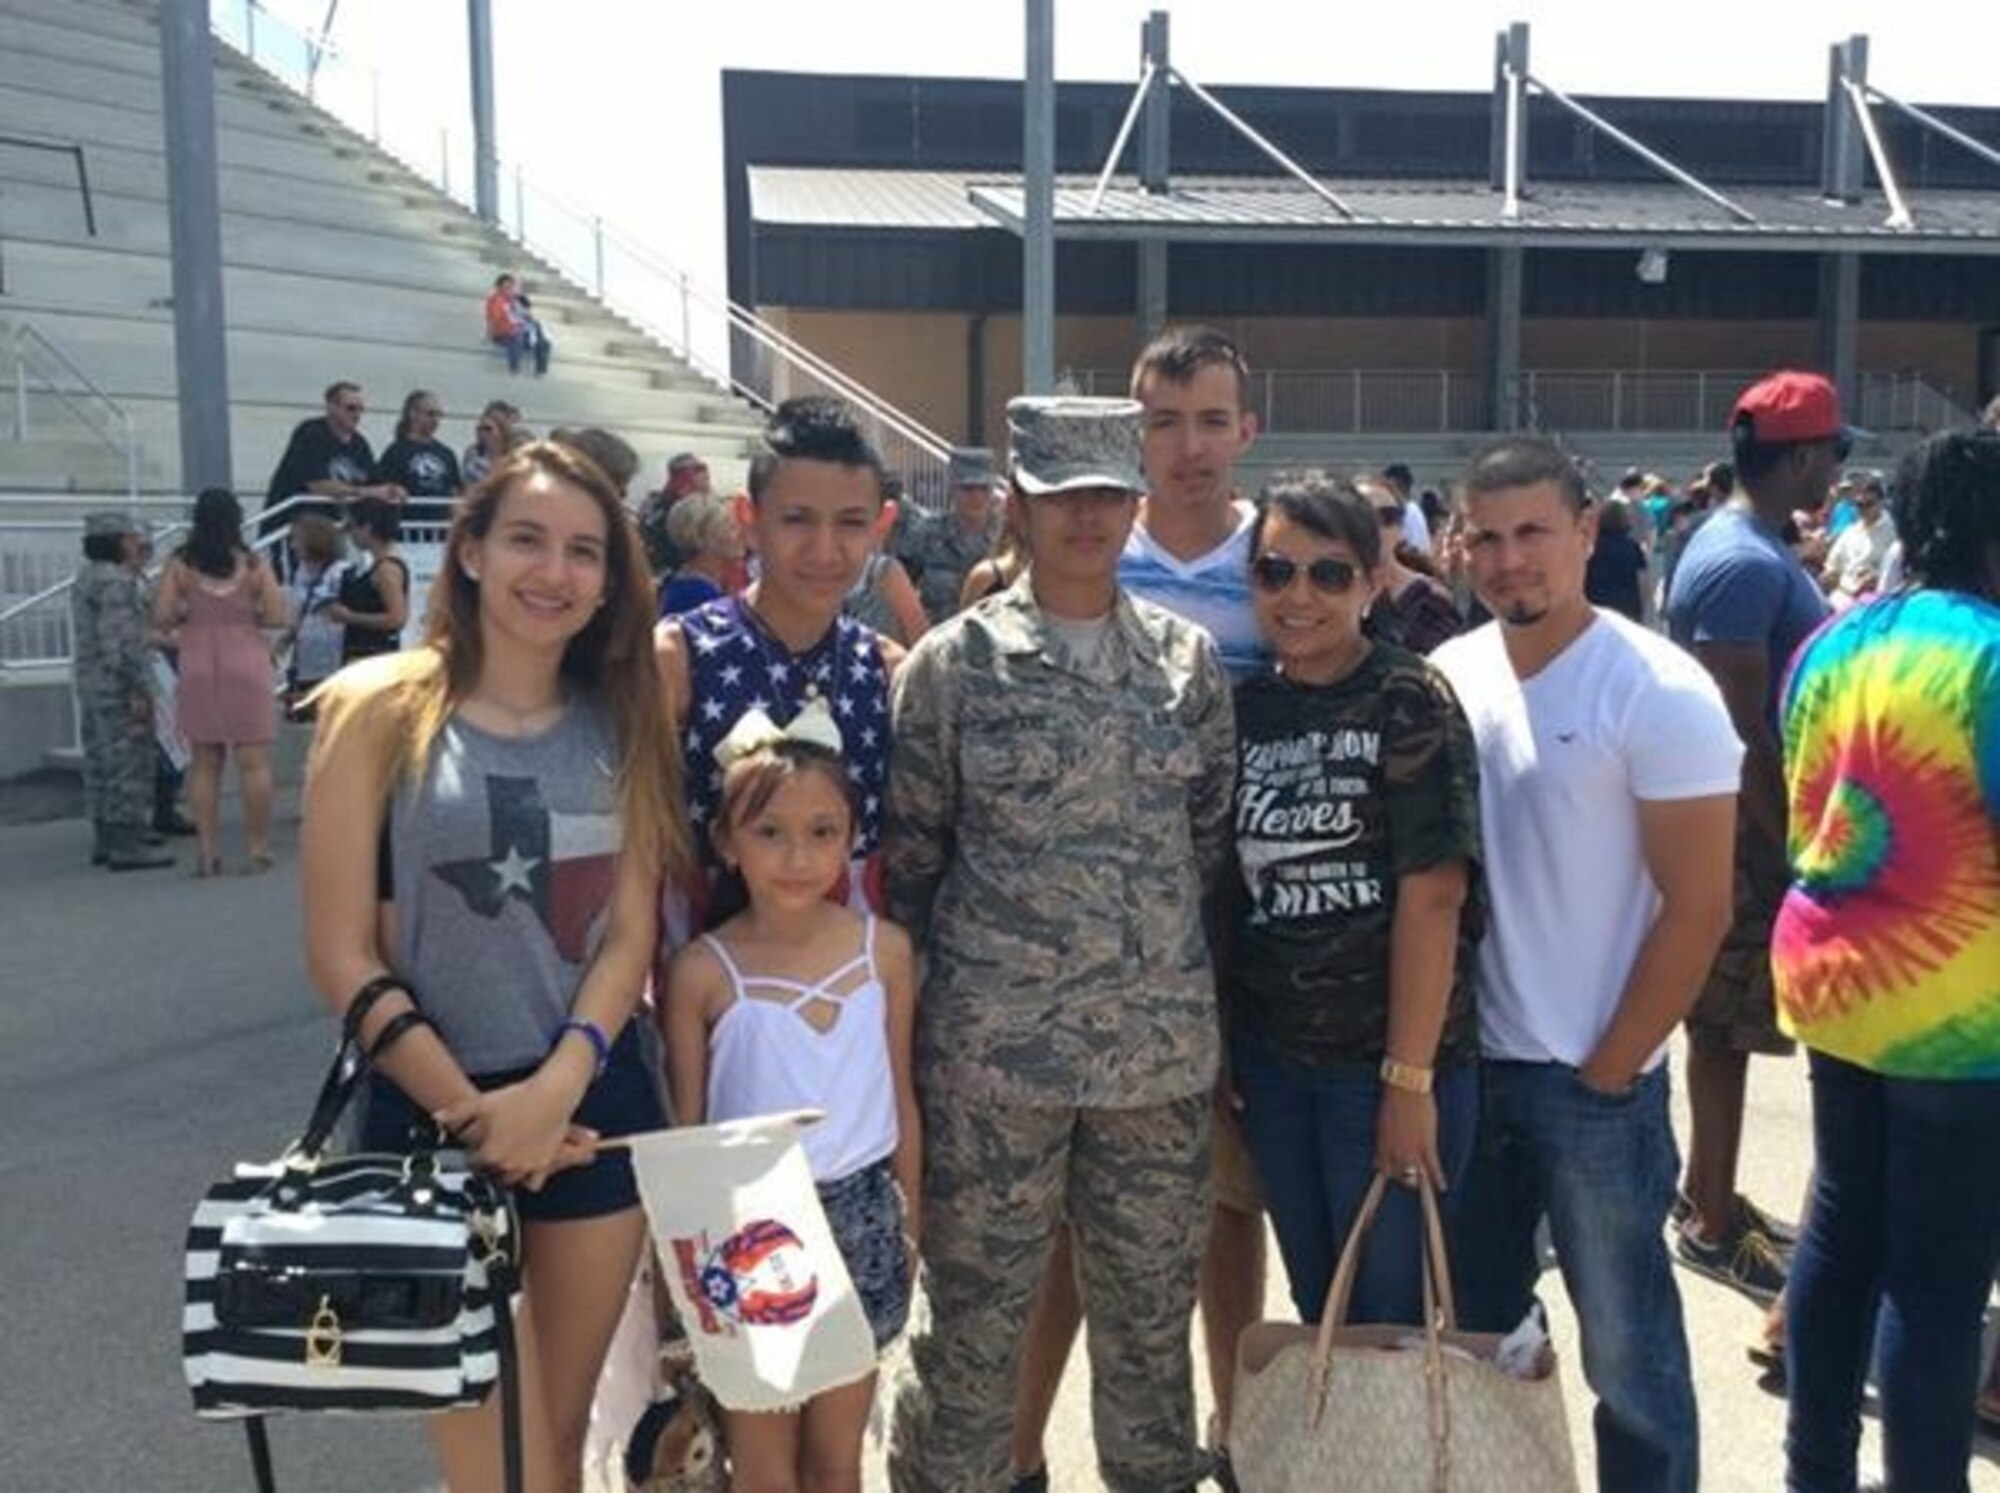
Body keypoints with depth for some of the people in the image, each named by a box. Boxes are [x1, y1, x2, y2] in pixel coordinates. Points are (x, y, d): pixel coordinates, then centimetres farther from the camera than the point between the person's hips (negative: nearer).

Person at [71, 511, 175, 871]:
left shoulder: (85, 577, 15)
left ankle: (105, 839, 20)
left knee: (101, 761, 13)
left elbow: (87, 639, 17)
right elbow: (118, 640, -22)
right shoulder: (115, 582, -16)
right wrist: (138, 689, -20)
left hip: (90, 684, 10)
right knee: (128, 761, -6)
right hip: (118, 688, -10)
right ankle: (126, 845, -4)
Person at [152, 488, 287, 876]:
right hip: (246, 667, -2)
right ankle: (258, 847, 5)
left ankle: (207, 849, 9)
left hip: (199, 671, 2)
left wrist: (189, 615, 14)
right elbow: (277, 617, -7)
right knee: (253, 762, 3)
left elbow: (161, 618, -6)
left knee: (204, 763, 9)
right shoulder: (253, 564, -5)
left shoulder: (180, 564, -2)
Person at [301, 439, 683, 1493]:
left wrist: (553, 1092, -14)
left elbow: (630, 935, 0)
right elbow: (342, 956, -9)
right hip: (431, 1115, -3)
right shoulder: (380, 708, -7)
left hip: (596, 1107, 4)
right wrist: (471, 1114, -12)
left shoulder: (618, 721, 5)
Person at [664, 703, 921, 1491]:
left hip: (860, 1220, 2)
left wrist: (909, 1226, 9)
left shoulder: (885, 949, -5)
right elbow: (684, 1127, -3)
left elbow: (901, 1100, 4)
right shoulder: (703, 971, -12)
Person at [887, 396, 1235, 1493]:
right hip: (994, 1043, -3)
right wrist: (904, 1013, 0)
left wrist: (1202, 989, 9)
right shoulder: (953, 662, -4)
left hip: (1161, 1042, 3)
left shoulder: (1187, 657, 5)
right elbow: (908, 855, 0)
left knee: (1151, 1307, 16)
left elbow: (1214, 838, 10)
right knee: (976, 1312, 9)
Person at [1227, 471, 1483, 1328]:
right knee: (1318, 1310, 18)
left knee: (1394, 1317, 8)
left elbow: (1432, 896, -14)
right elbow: (1227, 886, 8)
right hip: (1269, 1056, 5)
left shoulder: (1409, 702, -10)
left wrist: (1409, 1077, -17)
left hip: (1389, 1056, -5)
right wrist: (1216, 1049, 5)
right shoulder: (1245, 707, 5)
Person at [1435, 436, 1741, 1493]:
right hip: (1465, 1064, 5)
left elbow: (1696, 909, -12)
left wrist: (1606, 1071, -10)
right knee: (1473, 1336, 18)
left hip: (1593, 1081, -5)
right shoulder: (1446, 677, 3)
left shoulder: (1660, 694, -12)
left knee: (1627, 1350, 8)